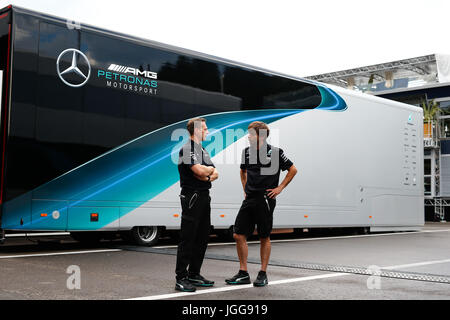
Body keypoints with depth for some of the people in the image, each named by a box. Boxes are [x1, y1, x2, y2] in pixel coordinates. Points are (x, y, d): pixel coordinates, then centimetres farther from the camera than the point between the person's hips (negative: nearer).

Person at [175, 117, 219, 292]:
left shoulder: (203, 151, 19)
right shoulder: (187, 149, -10)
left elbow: (215, 174, 16)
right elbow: (200, 170, -24)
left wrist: (208, 176, -8)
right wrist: (210, 169, -2)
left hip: (204, 197, 9)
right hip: (192, 197, -9)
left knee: (202, 238, 12)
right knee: (187, 238, -7)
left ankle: (194, 275, 21)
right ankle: (181, 279, -4)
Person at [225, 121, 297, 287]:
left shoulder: (275, 152, -7)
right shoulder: (247, 152, 9)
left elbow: (293, 170, 1)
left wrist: (280, 188, -2)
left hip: (265, 199, -5)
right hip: (249, 199, 6)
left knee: (264, 238, 4)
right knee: (239, 235, 1)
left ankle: (263, 274, 15)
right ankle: (243, 273, 12)